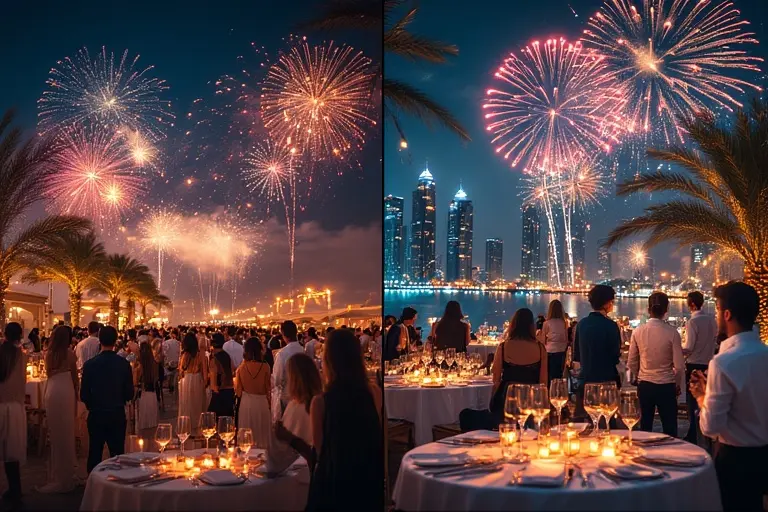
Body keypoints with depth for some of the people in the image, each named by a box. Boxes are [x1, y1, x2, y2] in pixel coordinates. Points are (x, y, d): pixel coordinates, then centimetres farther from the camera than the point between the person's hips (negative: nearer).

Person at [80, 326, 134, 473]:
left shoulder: (90, 364, -10)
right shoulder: (124, 364, -8)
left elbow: (84, 396, -5)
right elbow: (129, 394, -3)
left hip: (96, 416, 0)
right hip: (118, 415, 0)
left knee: (95, 454, 10)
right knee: (117, 455, 8)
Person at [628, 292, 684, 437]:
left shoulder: (638, 331, -6)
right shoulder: (672, 332, -14)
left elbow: (631, 363, 2)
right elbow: (679, 366, -11)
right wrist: (678, 385, 6)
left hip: (644, 385, 3)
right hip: (666, 386, -3)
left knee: (645, 427, 15)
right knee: (670, 429, 7)